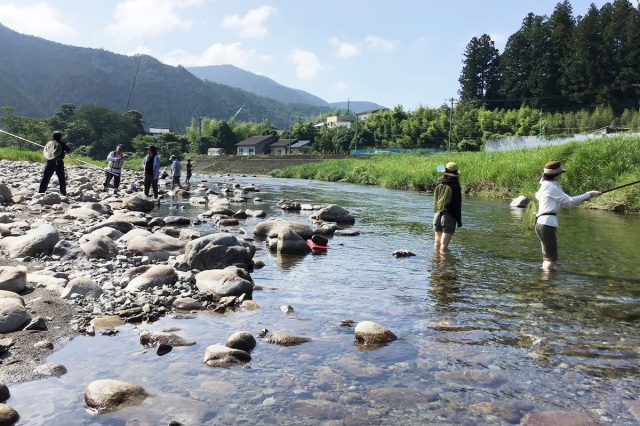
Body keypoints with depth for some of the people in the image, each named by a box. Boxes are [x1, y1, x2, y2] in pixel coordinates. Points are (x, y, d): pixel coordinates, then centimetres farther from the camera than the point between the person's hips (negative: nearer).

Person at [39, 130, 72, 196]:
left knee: (45, 178, 8)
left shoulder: (49, 143, 6)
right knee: (61, 178, 4)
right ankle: (63, 193, 3)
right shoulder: (61, 144, -5)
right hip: (59, 162, -3)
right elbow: (69, 150, -4)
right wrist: (64, 152, 14)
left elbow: (45, 151, 10)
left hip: (50, 162, 3)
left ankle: (41, 192, 9)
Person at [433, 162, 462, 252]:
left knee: (437, 242, 15)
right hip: (449, 217, -5)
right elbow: (457, 205, -10)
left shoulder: (439, 184, 3)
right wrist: (459, 219, 0)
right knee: (444, 245, -5)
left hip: (437, 215, 5)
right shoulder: (455, 186, -11)